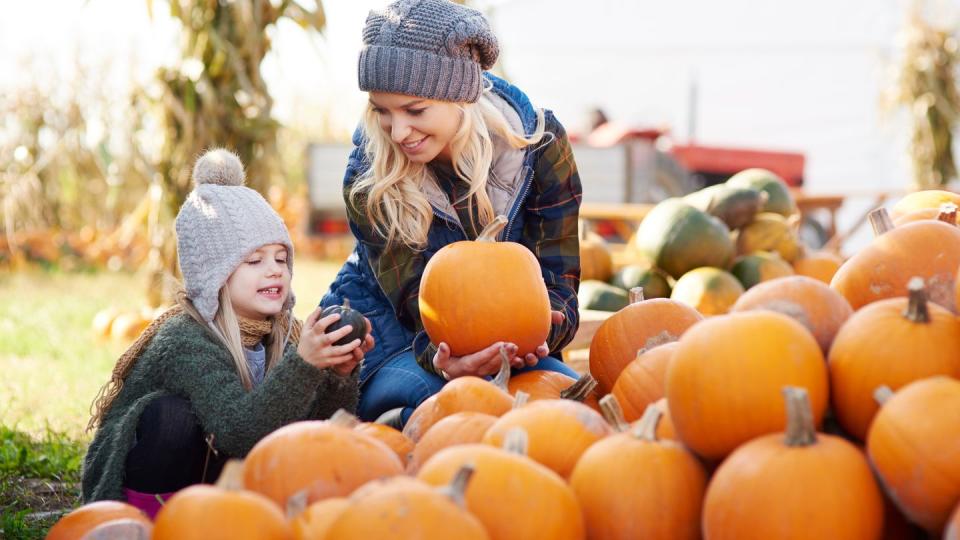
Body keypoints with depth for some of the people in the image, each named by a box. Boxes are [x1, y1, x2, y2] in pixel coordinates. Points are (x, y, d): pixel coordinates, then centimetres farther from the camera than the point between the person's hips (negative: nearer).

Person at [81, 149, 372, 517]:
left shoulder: (279, 338, -5)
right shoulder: (185, 341, -25)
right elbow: (238, 432, -39)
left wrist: (339, 375, -28)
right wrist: (303, 364, -50)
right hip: (129, 496, -7)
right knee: (173, 415, -33)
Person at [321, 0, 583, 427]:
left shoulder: (539, 144, -15)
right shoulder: (368, 177, -18)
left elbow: (556, 278, -14)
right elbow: (415, 301, -21)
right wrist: (442, 359, -46)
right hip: (388, 333, -4)